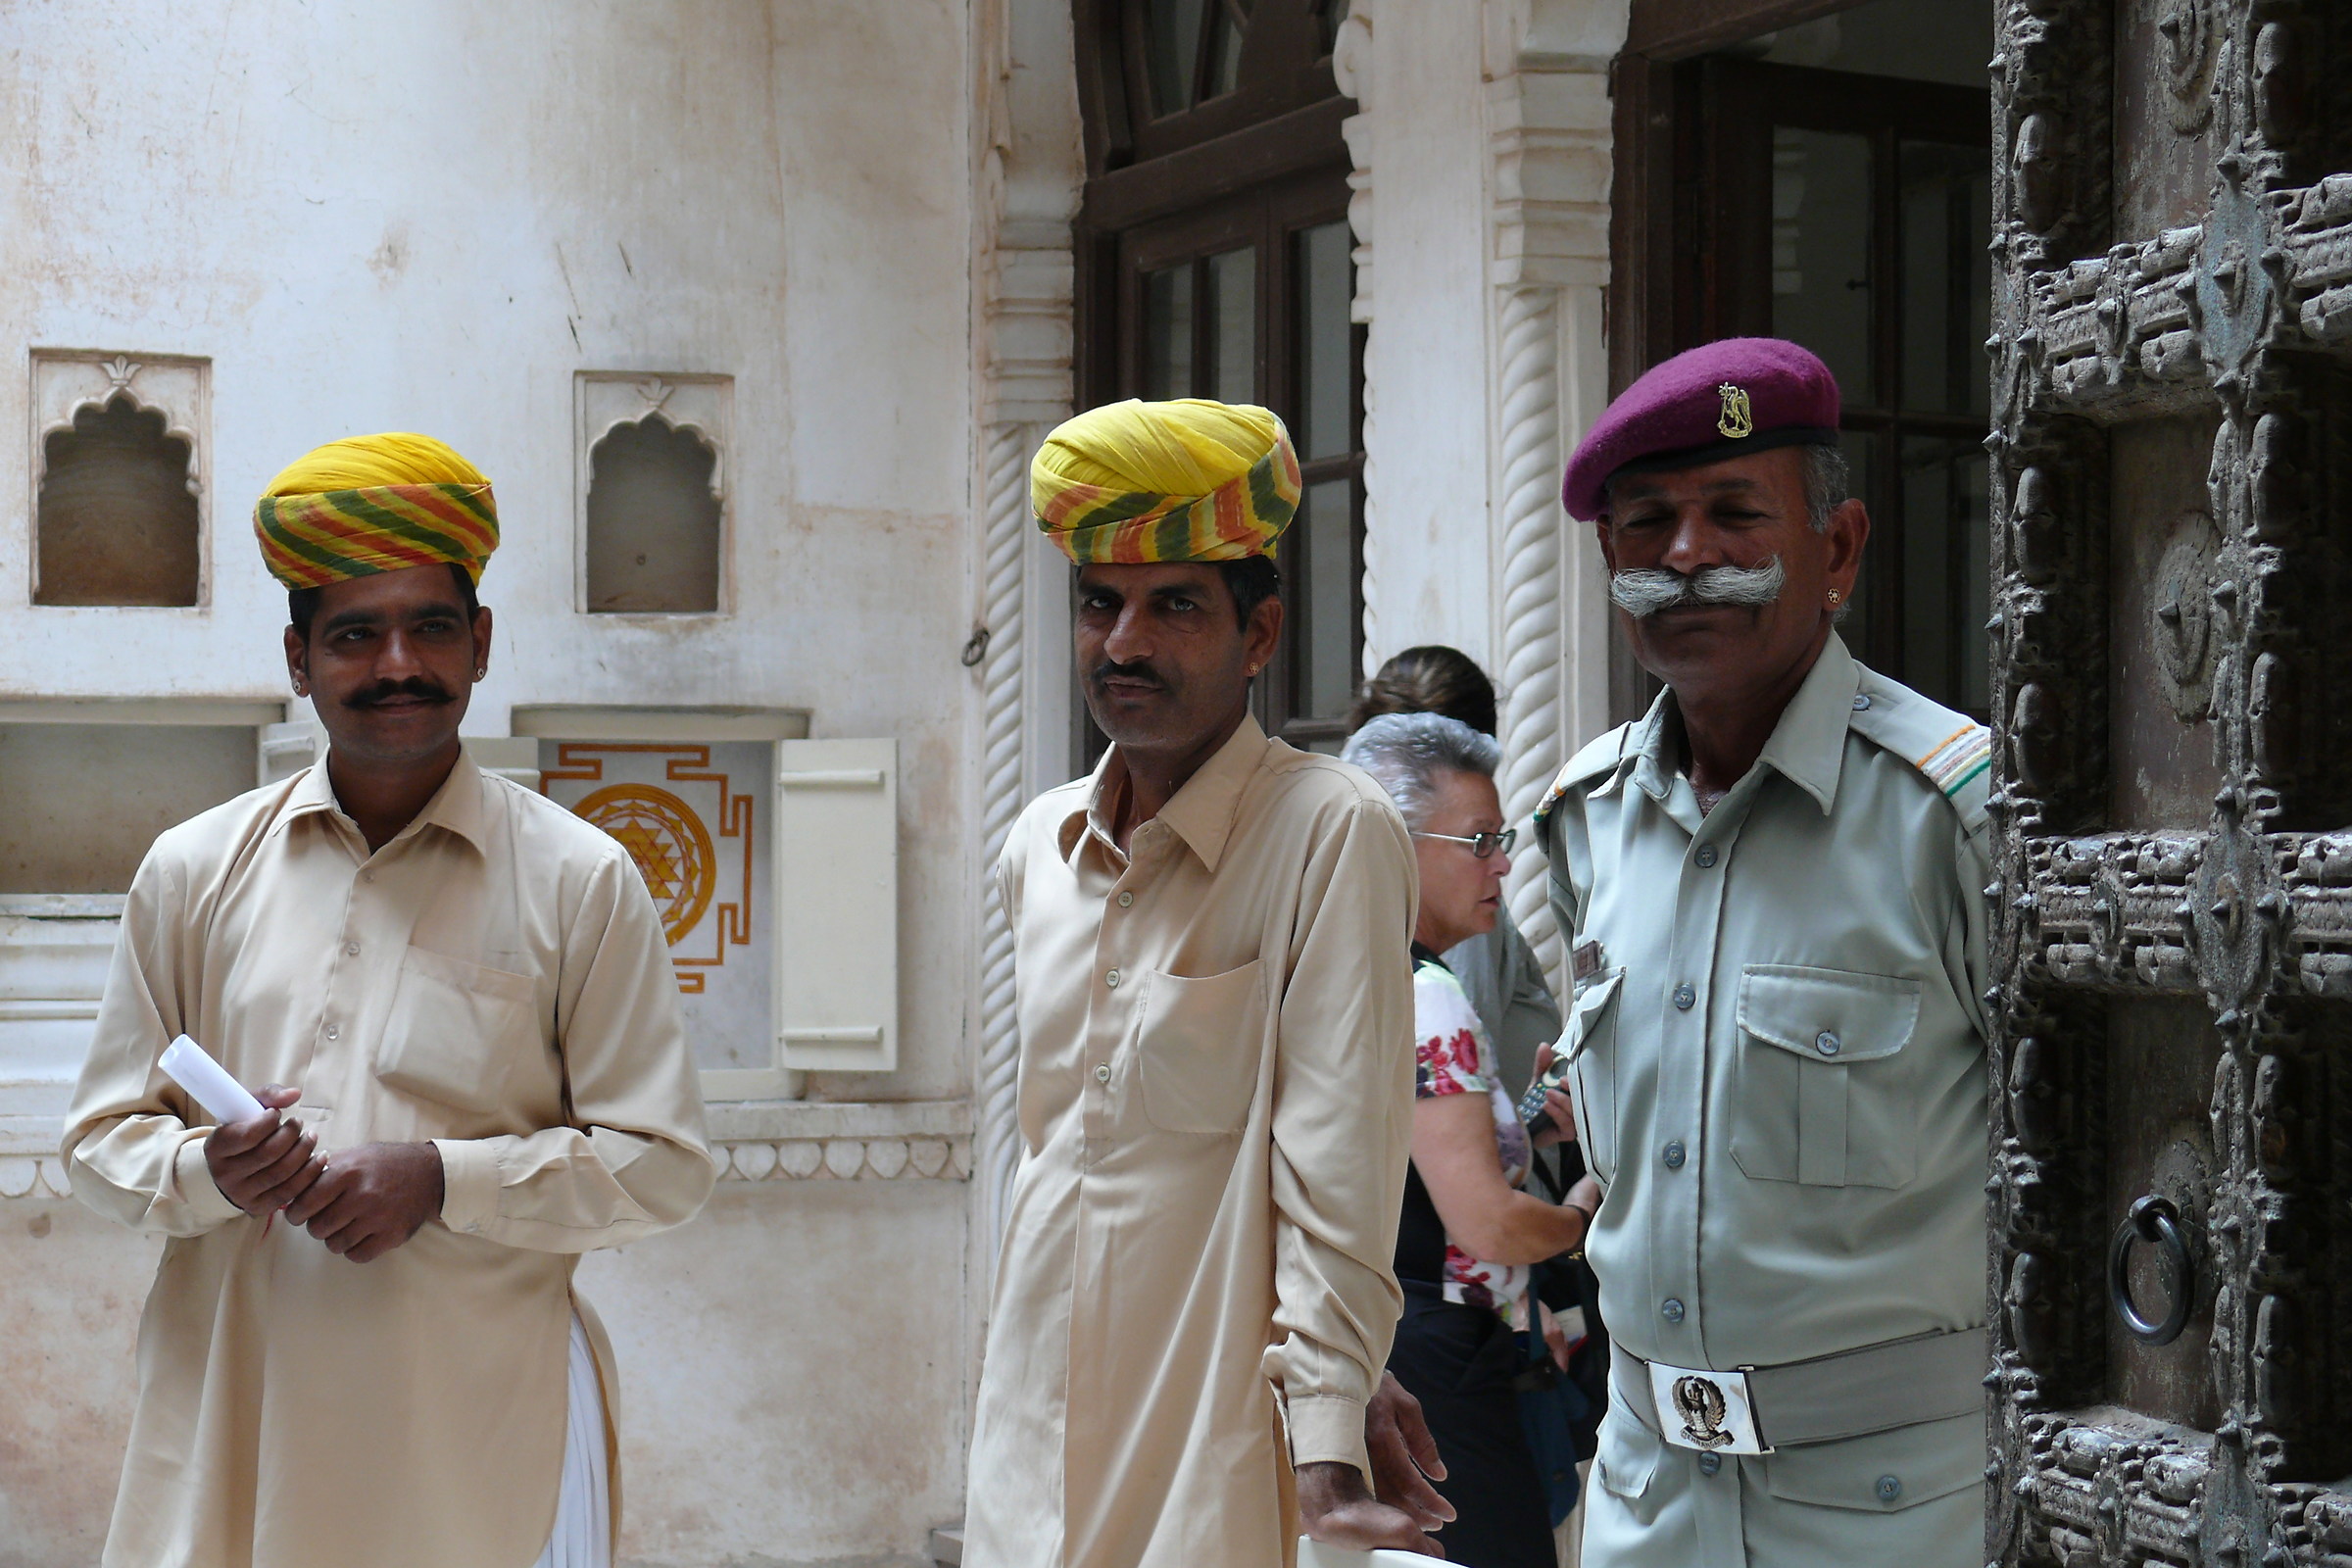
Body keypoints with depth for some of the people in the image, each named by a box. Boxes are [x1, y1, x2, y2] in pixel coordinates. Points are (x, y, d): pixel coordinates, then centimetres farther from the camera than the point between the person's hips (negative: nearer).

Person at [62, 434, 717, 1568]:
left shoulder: (578, 882, 2)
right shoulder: (193, 873, 9)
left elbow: (663, 1167, 0)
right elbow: (102, 1141, 11)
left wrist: (439, 1178, -13)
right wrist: (208, 1171, -11)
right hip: (228, 1434, 2)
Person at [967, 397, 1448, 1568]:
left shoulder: (1332, 832, -10)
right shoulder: (1036, 849, 10)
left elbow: (1335, 1168, -13)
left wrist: (1327, 1429, -19)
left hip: (1216, 1436, -6)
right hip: (1029, 1429, 6)